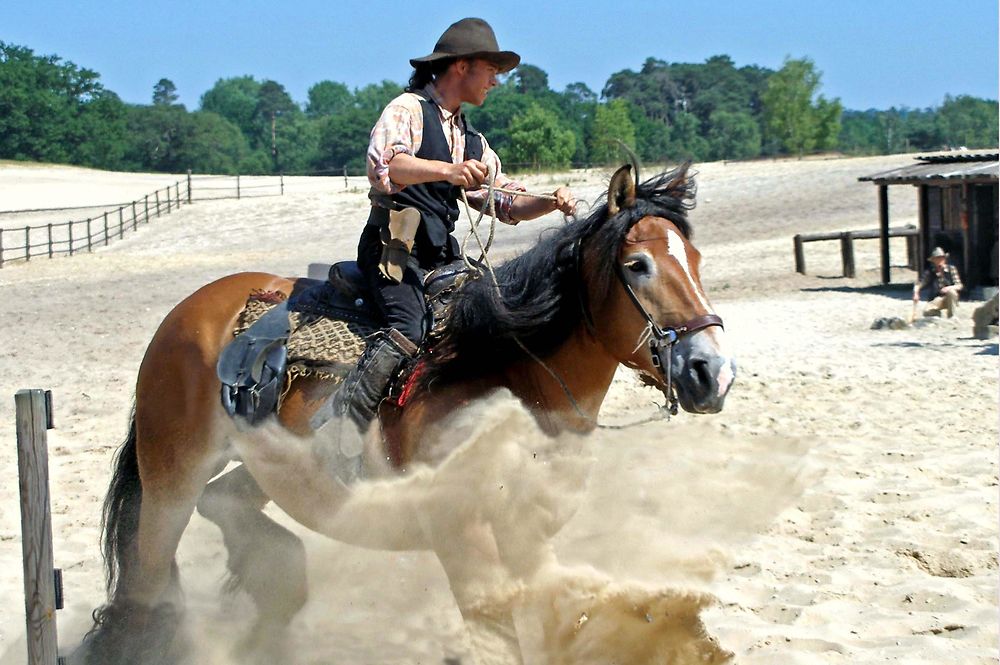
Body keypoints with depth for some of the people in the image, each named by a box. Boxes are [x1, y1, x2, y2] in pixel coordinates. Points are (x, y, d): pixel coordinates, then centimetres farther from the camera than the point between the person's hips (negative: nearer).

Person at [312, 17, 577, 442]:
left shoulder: (473, 142, 23)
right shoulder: (409, 109, -1)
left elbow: (507, 203, 23)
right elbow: (383, 164, -22)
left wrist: (551, 202, 1)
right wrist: (448, 170, -39)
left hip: (442, 259, 8)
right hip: (394, 248, -8)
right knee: (409, 330, -31)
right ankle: (335, 430, -33)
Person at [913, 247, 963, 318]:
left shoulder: (951, 269, -3)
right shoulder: (929, 272, -1)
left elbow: (959, 286, -8)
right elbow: (919, 284, -4)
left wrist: (949, 288, -28)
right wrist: (916, 293, -25)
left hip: (950, 299, 0)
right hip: (936, 300, 1)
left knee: (951, 291, -35)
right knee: (926, 312, -30)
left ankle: (951, 317, -18)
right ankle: (938, 314, 7)